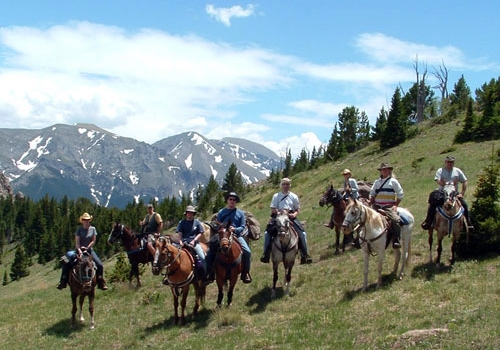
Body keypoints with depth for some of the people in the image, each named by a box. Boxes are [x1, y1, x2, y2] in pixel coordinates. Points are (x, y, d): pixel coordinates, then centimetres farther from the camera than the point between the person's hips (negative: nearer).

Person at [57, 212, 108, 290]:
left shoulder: (93, 229, 3)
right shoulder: (79, 229, -2)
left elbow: (93, 241, -2)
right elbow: (77, 242, -9)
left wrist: (87, 247, -15)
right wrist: (79, 250, -23)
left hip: (89, 250, 1)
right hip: (79, 250, -1)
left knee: (100, 265, -13)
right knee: (66, 265, -14)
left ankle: (101, 283, 0)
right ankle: (63, 282, -1)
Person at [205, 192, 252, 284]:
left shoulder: (240, 213, 8)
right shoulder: (221, 212, 11)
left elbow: (242, 227, 2)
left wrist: (235, 229, -17)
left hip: (236, 235, -1)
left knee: (247, 252, -21)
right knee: (210, 252, -14)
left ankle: (245, 273, -5)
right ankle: (210, 274, -3)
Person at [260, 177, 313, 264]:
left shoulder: (294, 196, 10)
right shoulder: (276, 196, 9)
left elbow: (298, 210, 12)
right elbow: (273, 210, 6)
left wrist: (294, 214, -10)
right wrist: (279, 212, -14)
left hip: (291, 217, 0)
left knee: (302, 233, -17)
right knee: (267, 232, -19)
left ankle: (305, 255, -9)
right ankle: (266, 254, -10)